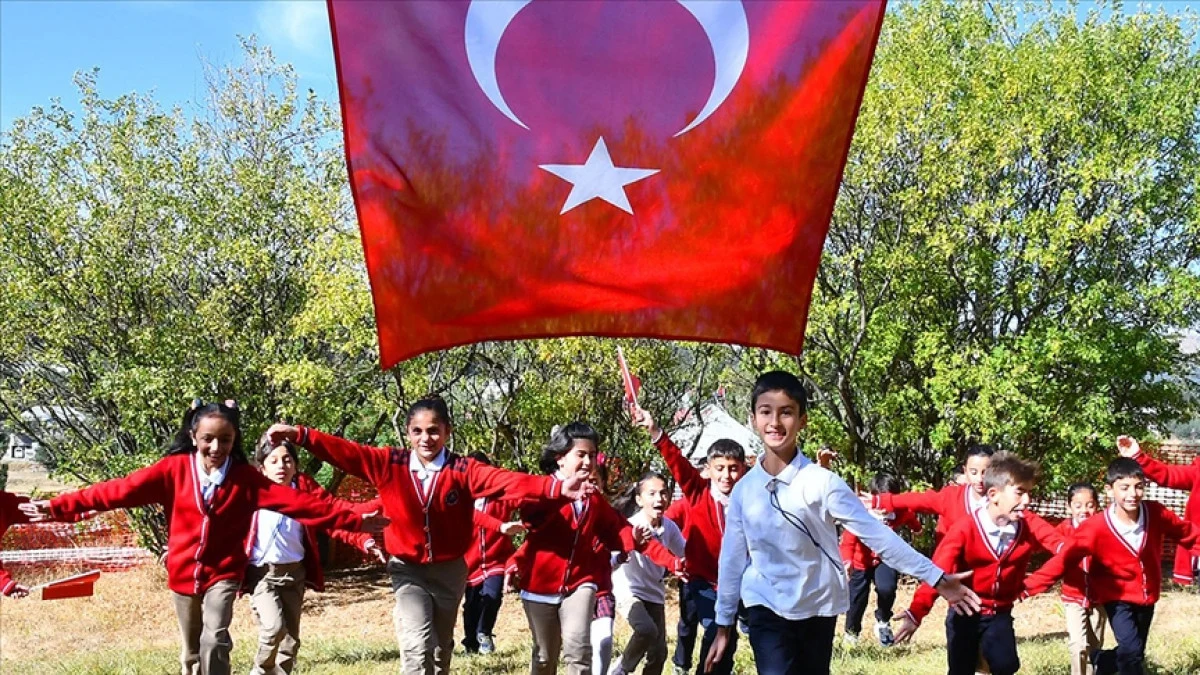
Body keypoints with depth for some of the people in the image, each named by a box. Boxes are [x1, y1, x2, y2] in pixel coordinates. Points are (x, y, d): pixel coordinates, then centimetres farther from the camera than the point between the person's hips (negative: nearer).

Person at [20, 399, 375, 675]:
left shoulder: (245, 478, -8)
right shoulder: (175, 469, -9)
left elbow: (294, 501, -15)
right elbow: (121, 489, -14)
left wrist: (352, 520, -23)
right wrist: (59, 507, -21)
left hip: (223, 573, -1)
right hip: (183, 574, 2)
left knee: (214, 640, -20)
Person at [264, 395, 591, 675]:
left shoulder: (463, 470, -13)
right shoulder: (390, 464, -8)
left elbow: (508, 481, -26)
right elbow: (345, 452, -13)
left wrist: (557, 487, -42)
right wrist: (300, 435, -24)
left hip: (450, 570, 1)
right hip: (408, 570, -1)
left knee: (440, 649, 16)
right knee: (417, 645, -17)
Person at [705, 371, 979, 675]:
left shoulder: (822, 481, -10)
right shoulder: (743, 490, -2)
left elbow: (876, 534, -11)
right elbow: (732, 558, 7)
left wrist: (936, 578, -16)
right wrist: (723, 626, 11)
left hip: (818, 610, 0)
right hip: (766, 611, 0)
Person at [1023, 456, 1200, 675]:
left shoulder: (1156, 514, -17)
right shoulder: (1096, 527, -26)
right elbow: (1064, 559, -25)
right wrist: (1029, 586, -31)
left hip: (1147, 597, 4)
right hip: (1118, 598, -4)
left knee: (1135, 655, 16)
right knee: (1130, 651, -22)